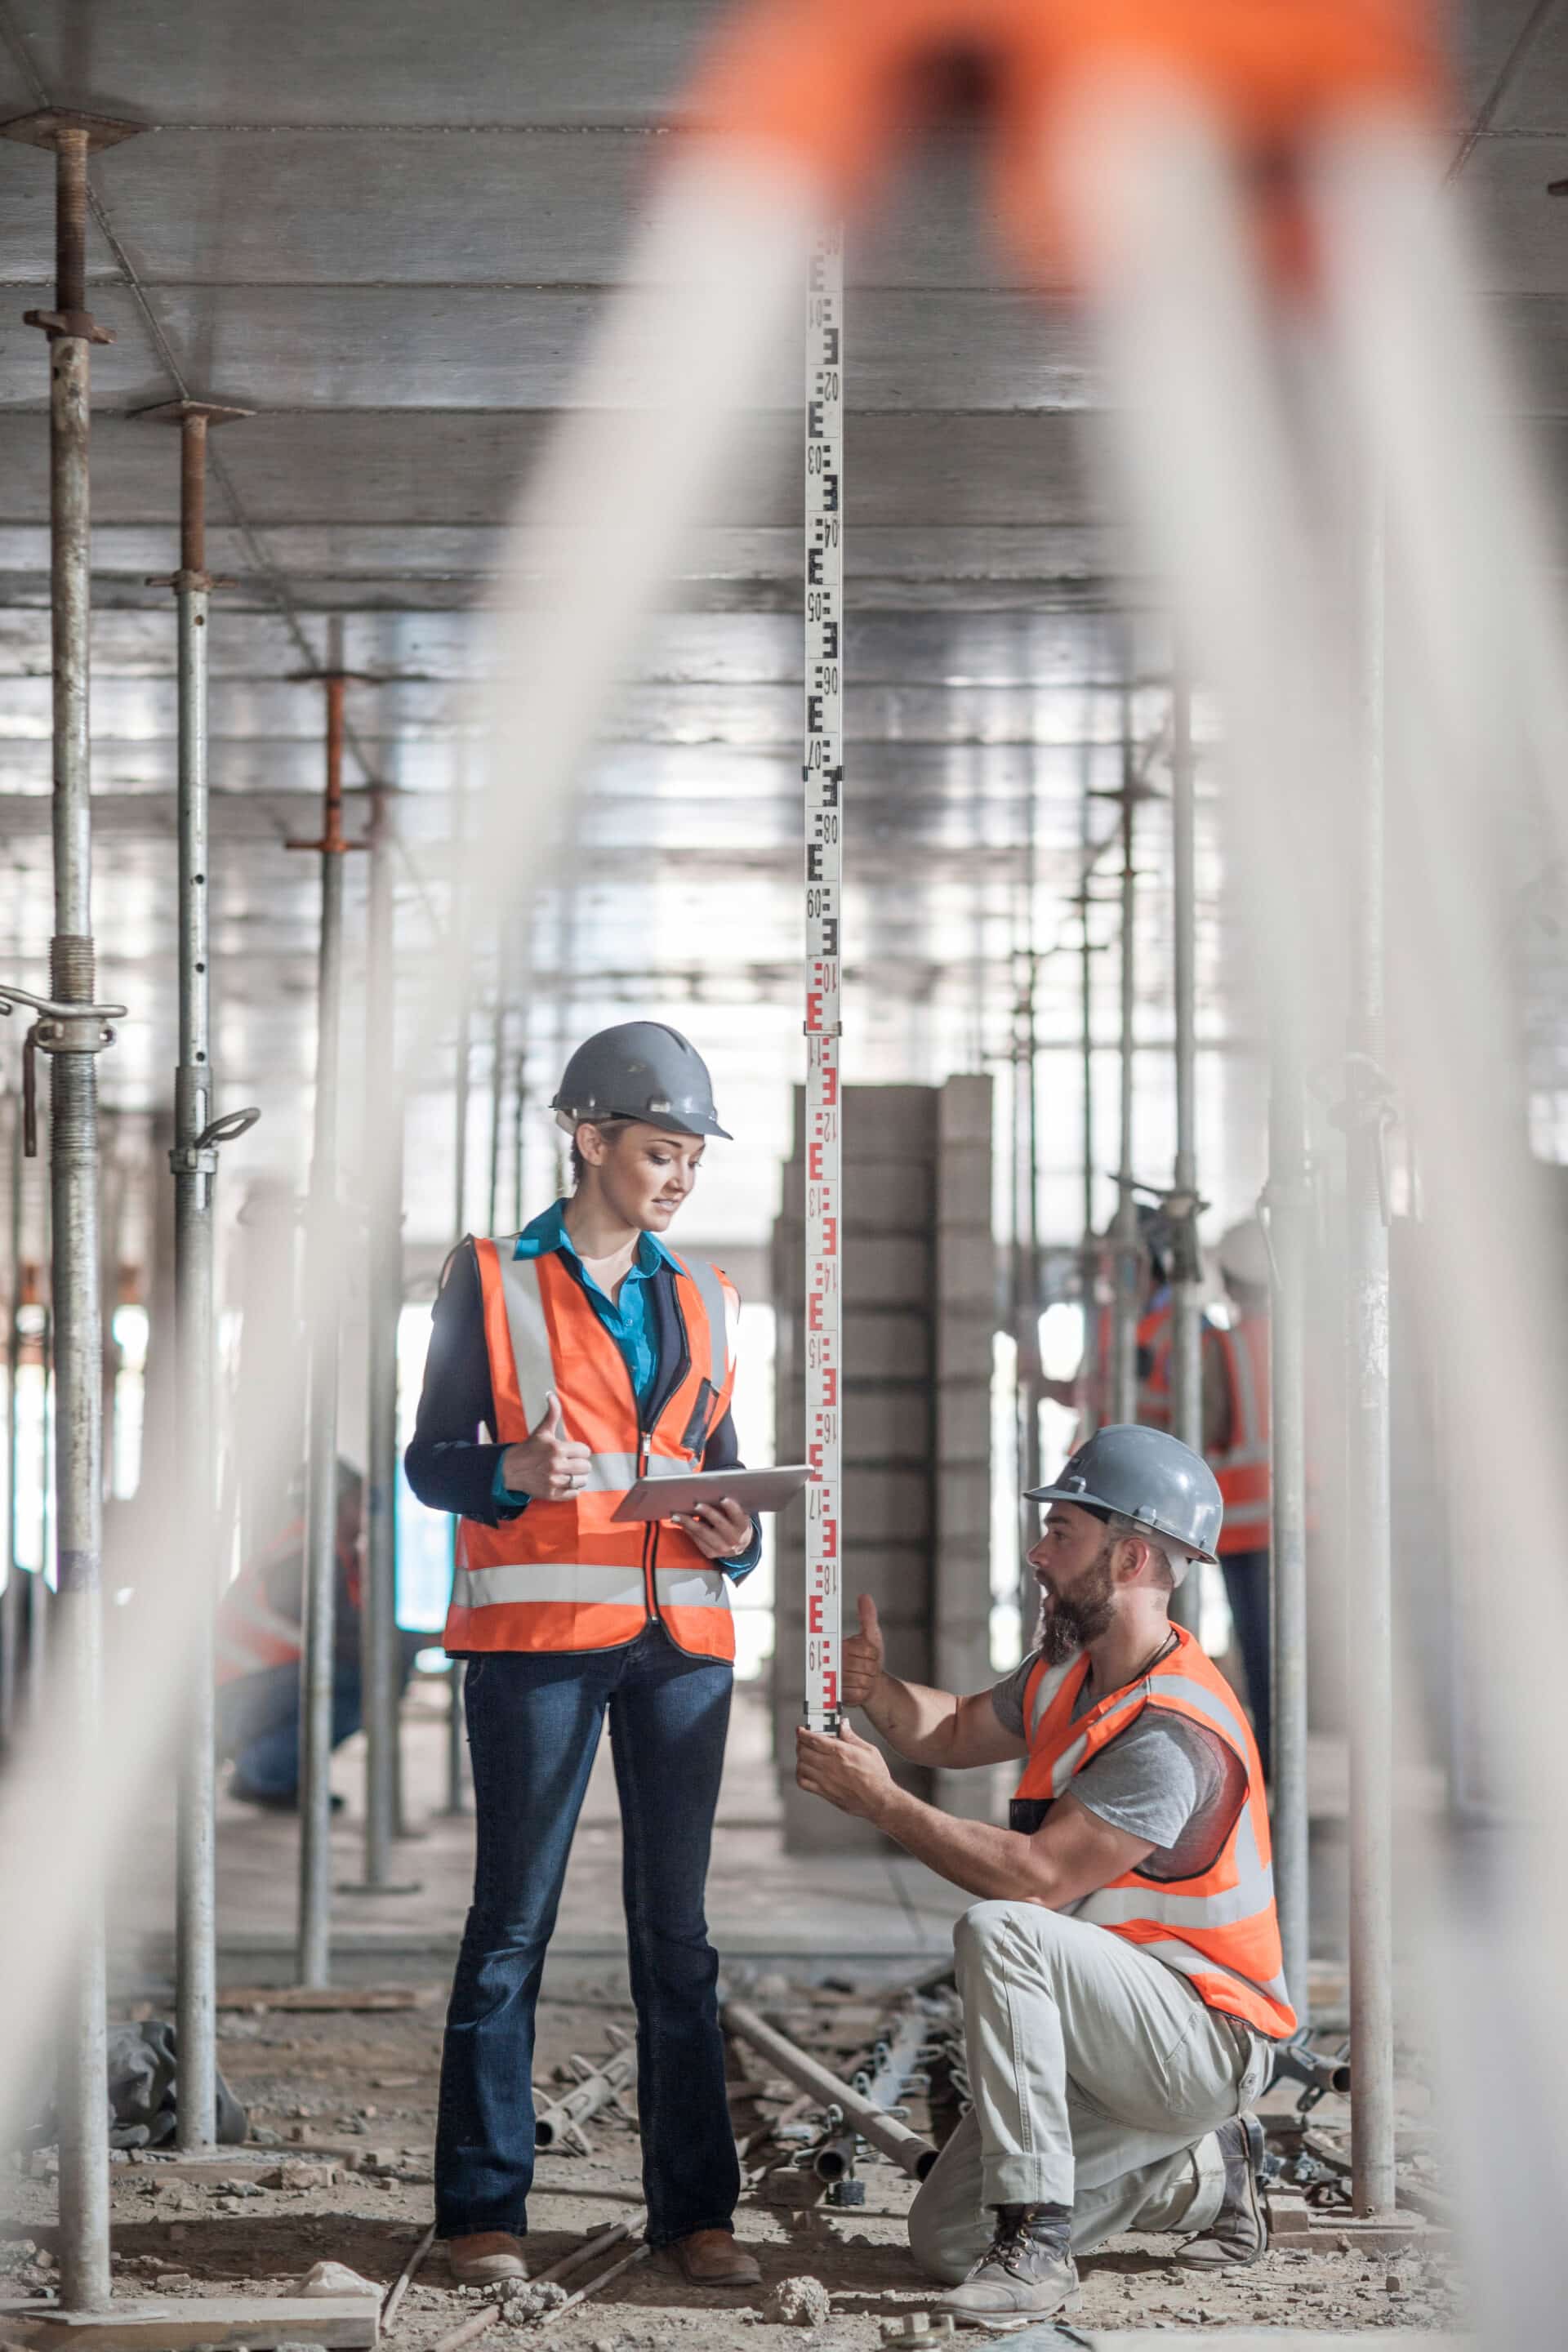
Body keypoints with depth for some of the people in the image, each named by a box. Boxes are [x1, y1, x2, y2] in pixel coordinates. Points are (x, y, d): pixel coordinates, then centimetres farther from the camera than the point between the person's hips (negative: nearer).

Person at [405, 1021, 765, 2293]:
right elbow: (433, 1459, 0)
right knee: (514, 1920, -2)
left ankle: (696, 2207, 8)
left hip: (680, 1635, 4)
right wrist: (513, 1471, -21)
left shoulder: (703, 1300, 17)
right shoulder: (493, 1282, 3)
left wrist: (735, 1537, 1)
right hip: (538, 1631, -4)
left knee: (677, 1925, 4)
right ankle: (484, 2209, 3)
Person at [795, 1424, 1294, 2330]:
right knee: (945, 2239, 4)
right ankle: (1205, 2173, 19)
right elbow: (956, 1729, 22)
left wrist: (882, 1800, -23)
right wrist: (878, 1691, -1)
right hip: (1121, 2029, 9)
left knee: (997, 1932, -33)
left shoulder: (1176, 1733, -25)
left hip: (1209, 2041, -9)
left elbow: (1035, 1878, -29)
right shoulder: (1074, 1670, 6)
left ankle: (1037, 2242, -30)